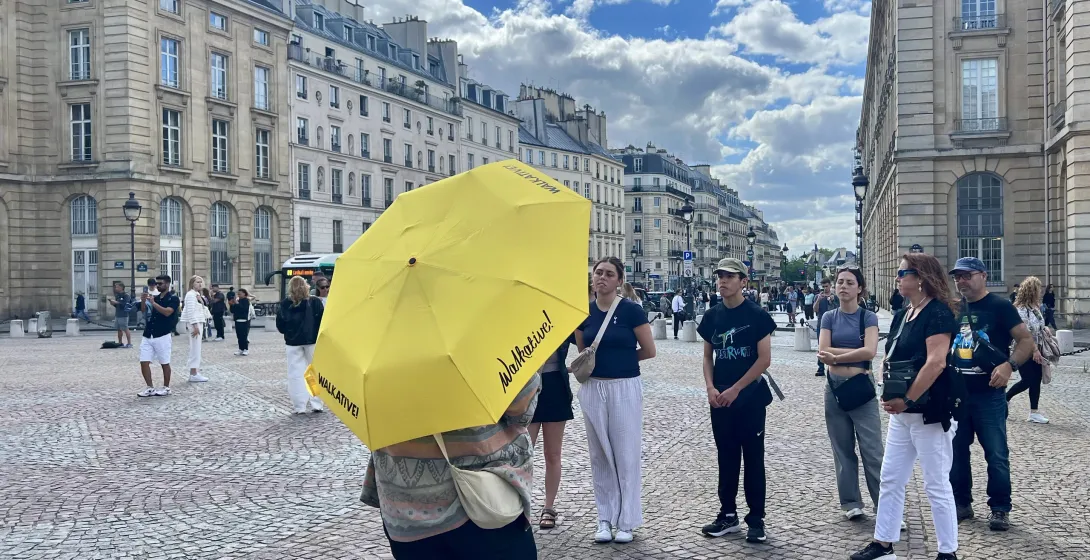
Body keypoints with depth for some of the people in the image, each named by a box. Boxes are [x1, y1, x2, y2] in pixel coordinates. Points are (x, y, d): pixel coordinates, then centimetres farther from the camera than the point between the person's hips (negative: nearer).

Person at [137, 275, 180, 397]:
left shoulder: (173, 298, -5)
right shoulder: (155, 297, 15)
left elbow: (167, 312, -20)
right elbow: (144, 310, 11)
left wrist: (153, 303, -25)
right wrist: (143, 301, -8)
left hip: (162, 335, -6)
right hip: (148, 335, 6)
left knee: (165, 363, 3)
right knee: (144, 362, 1)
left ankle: (166, 388, 15)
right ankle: (150, 388, 10)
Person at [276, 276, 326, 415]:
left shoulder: (285, 303, -2)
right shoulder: (315, 302, -5)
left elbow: (280, 325, 0)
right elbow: (322, 320, -8)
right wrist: (320, 336, 4)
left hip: (293, 342, 1)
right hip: (312, 341, 0)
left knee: (296, 374, 4)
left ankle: (299, 406, 3)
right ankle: (316, 404, 7)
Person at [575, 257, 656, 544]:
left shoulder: (631, 310, -9)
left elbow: (649, 351, -5)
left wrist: (620, 359, 4)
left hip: (625, 388, -4)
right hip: (593, 389, 4)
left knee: (625, 455, 3)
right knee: (600, 455, 10)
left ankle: (626, 521, 15)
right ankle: (605, 518, 21)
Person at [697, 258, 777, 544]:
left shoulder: (757, 315, -8)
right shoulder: (712, 316, 6)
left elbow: (764, 359, -11)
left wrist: (735, 389, -14)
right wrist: (710, 388, -4)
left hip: (750, 397, -4)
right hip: (719, 399, 4)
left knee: (753, 458, 3)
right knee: (726, 457, 11)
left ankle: (756, 518, 12)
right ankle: (728, 515, 21)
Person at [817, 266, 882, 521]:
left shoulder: (868, 317, -2)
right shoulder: (829, 317, 5)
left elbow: (870, 351, -16)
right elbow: (822, 353, -6)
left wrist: (836, 355, -11)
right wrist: (856, 353, -13)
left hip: (862, 387, -3)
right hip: (835, 387, 3)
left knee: (873, 451, -4)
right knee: (843, 449, 9)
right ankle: (851, 502, 18)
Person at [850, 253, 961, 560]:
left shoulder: (938, 312, -14)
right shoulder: (902, 315, 12)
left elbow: (936, 363, -22)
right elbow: (890, 357, 14)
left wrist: (907, 399, -20)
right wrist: (888, 393, -3)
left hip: (929, 413, -9)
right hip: (901, 412, 9)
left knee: (937, 485, 2)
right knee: (890, 479, 14)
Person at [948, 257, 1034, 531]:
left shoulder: (1000, 306, -5)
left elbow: (1026, 341, -10)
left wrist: (1009, 365, -26)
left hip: (989, 394, -5)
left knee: (996, 453, 0)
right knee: (956, 451, 10)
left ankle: (1000, 509, 11)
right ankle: (962, 503, 22)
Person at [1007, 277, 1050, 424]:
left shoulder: (1035, 307, 9)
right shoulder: (1021, 309, -18)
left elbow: (1038, 329, 16)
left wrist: (1039, 349, 11)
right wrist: (1035, 350, -22)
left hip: (1035, 351, 8)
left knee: (1036, 380, 7)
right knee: (1027, 381, -5)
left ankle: (1034, 412, 12)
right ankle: (1005, 399, 16)